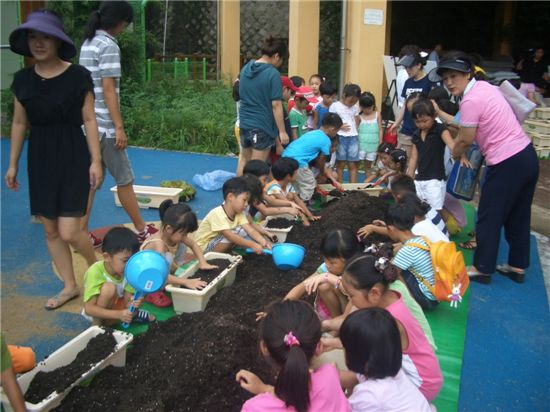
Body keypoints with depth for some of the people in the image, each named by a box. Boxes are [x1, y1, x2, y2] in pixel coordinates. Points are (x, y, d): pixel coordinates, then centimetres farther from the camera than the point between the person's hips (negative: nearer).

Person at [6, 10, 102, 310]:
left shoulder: (78, 76, -9)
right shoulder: (22, 79, 4)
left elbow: (89, 121, -8)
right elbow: (19, 123, 9)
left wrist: (96, 160, -12)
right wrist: (13, 164, 10)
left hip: (72, 156, -5)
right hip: (39, 157, 5)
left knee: (69, 232, -8)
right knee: (50, 230, 10)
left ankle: (94, 264, 24)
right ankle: (69, 286, 27)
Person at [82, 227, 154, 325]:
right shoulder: (95, 272, -32)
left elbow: (127, 303, -14)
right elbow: (89, 309, -33)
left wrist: (133, 305, -39)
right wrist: (118, 314, -43)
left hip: (115, 305, 5)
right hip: (95, 314, -5)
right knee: (109, 287, -35)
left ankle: (133, 314, 9)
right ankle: (97, 325, -15)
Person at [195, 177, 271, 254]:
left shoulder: (239, 213, -5)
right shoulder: (217, 213, -28)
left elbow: (251, 230, -15)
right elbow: (229, 235, -37)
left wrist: (263, 242, -33)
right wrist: (252, 245, -44)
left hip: (221, 243, 8)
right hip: (204, 247, -8)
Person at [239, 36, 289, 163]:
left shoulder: (245, 69, 7)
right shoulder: (273, 74, -14)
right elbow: (276, 105, -16)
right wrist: (282, 131, -12)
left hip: (244, 123, 7)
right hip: (263, 126, -6)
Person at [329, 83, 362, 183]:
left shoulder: (355, 108, 12)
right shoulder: (335, 106, -1)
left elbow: (356, 123, 16)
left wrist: (355, 135, 5)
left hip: (353, 137, 4)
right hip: (340, 137, -4)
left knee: (353, 165, 4)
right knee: (340, 164, 1)